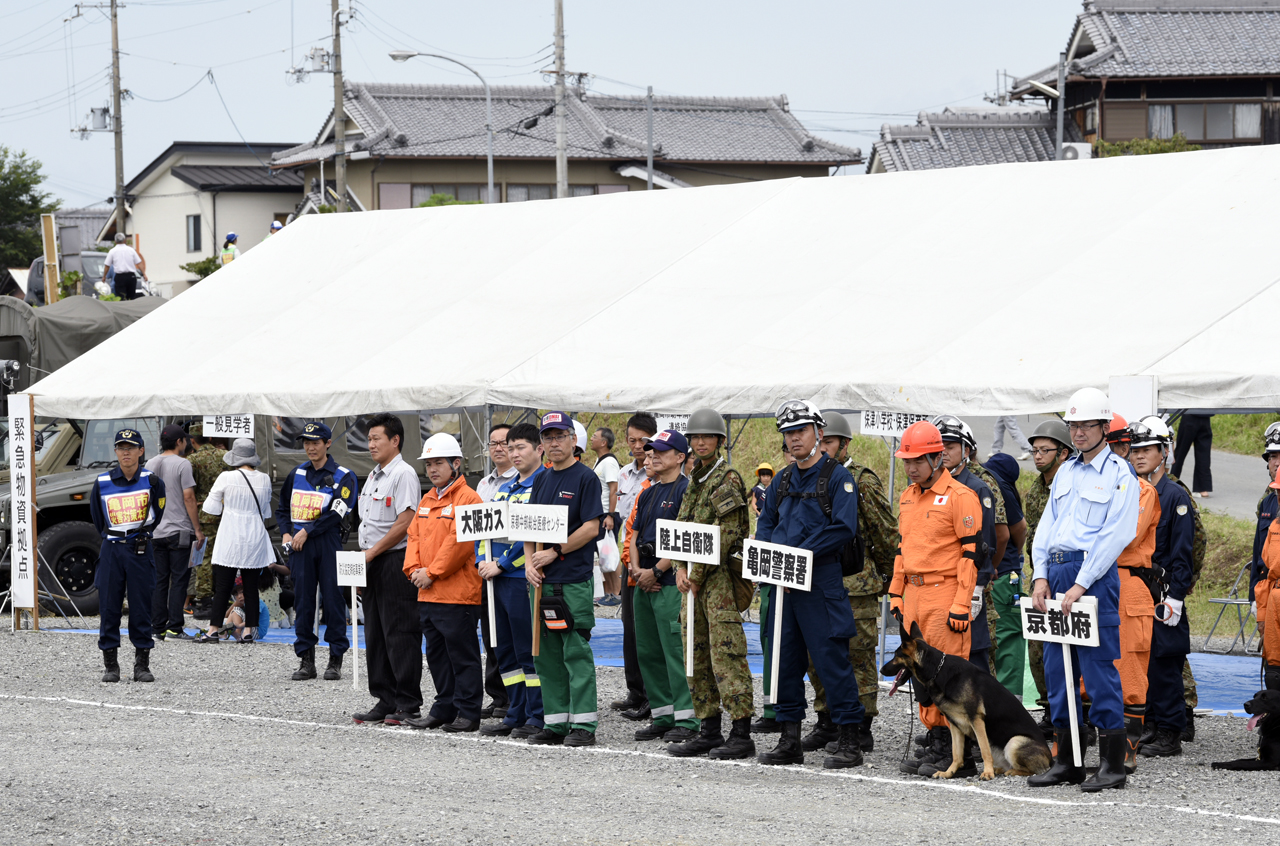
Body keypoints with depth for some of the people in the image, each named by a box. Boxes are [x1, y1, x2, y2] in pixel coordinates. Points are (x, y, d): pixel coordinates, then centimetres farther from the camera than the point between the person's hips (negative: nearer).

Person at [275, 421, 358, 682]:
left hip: (328, 543, -4)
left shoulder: (343, 477, -1)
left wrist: (307, 532, -14)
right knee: (303, 600, 4)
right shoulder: (297, 474, 14)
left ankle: (336, 660, 4)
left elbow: (336, 513, -11)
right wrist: (286, 533, 4)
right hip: (300, 545, 4)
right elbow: (282, 508, 22)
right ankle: (306, 659, 9)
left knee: (333, 599, -3)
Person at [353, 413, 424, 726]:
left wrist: (373, 551, -16)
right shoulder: (374, 476, 18)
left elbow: (404, 523, -18)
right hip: (373, 564, 10)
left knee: (400, 635, -7)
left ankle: (408, 704, -4)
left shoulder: (404, 475, -11)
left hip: (396, 561, -10)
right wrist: (364, 554, 12)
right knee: (375, 635, 10)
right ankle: (386, 701, 14)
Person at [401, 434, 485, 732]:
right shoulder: (427, 500, 17)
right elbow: (415, 536, 17)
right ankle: (444, 710, 20)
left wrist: (432, 573, -16)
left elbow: (460, 542, -17)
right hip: (428, 595, 9)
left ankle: (468, 713, 0)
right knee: (436, 654, 13)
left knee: (462, 654, -4)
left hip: (458, 594, -9)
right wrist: (414, 568, -1)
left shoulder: (467, 498, -10)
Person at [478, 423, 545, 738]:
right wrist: (483, 561, 2)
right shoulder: (504, 489, 19)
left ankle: (537, 718, -2)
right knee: (506, 651, 11)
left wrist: (501, 564, -15)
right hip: (499, 580, 9)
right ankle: (516, 714, 17)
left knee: (529, 650, -6)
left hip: (524, 578, -9)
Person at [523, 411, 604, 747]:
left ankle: (583, 725, -5)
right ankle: (556, 722, 14)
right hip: (542, 580, 7)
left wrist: (554, 552, -13)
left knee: (576, 650, -7)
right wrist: (530, 562, 0)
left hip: (575, 580, -7)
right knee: (547, 654, 8)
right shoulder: (541, 480, 16)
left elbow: (591, 528, -12)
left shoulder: (586, 478, -5)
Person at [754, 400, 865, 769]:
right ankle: (790, 741, 16)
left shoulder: (837, 477, -5)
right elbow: (766, 523, 18)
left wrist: (800, 553, -19)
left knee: (831, 659, -7)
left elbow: (844, 528, -15)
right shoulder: (783, 481, 16)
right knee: (785, 659, 8)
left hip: (821, 581, -7)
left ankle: (849, 743, -3)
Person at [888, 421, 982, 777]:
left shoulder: (960, 496, -9)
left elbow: (971, 553, -12)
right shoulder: (907, 498, 17)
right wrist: (896, 594, 19)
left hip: (945, 595, -8)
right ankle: (934, 741, 14)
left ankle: (958, 756, -7)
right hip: (915, 595, 8)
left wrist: (961, 604, -17)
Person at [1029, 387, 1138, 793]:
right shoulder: (1065, 473, 17)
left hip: (1095, 575, -7)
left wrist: (1082, 584, -16)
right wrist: (1041, 576, 2)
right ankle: (1066, 762, 14)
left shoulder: (1118, 474, -4)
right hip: (1057, 573, 7)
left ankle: (1112, 764, -3)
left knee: (1098, 665, -8)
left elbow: (1116, 535, -12)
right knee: (1057, 667, 7)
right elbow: (1046, 526, 16)